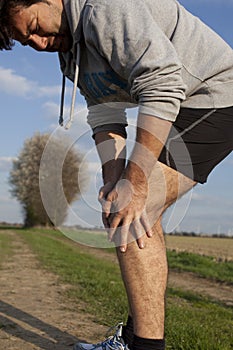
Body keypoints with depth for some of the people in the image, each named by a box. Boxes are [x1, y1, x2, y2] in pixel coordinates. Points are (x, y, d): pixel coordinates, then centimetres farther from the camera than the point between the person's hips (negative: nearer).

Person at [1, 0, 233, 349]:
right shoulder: (71, 44, 10)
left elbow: (162, 87, -29)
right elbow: (104, 115, 2)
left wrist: (135, 182, -29)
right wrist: (115, 180, -15)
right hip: (188, 108, 10)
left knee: (132, 215, -19)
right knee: (140, 212, 11)